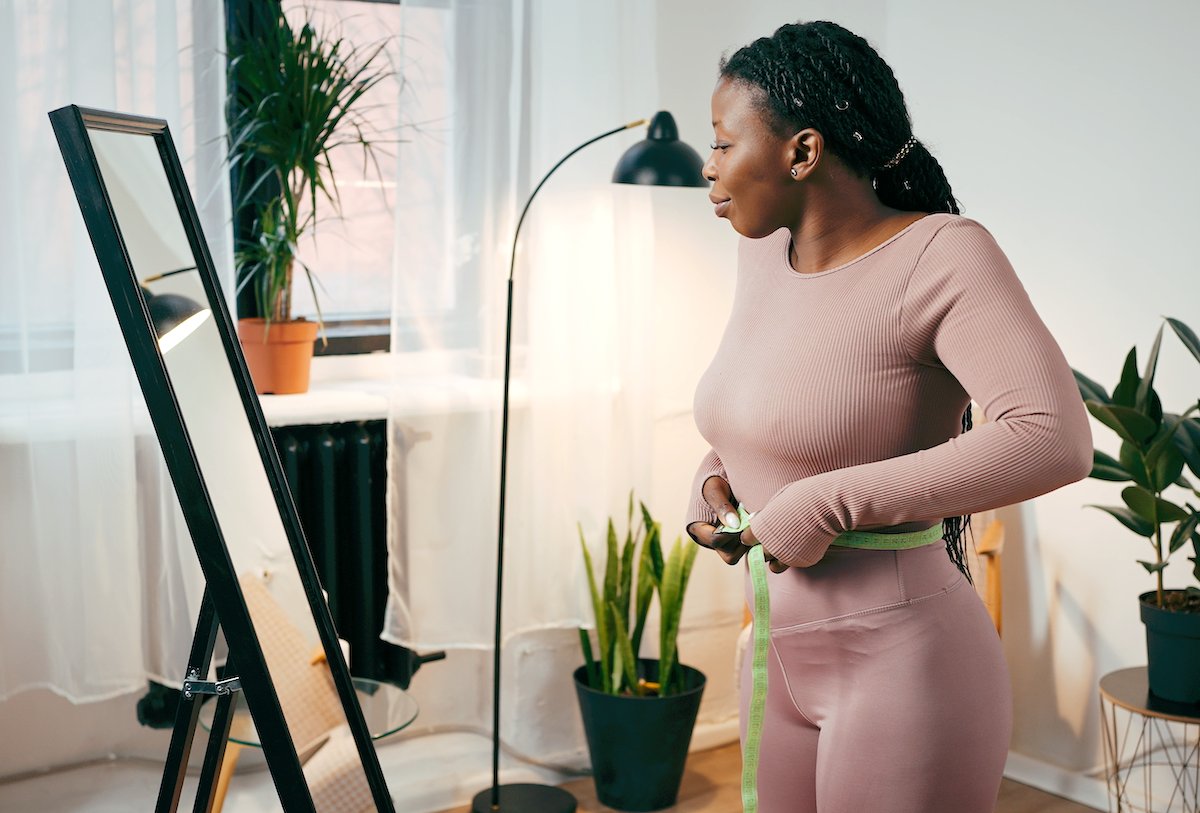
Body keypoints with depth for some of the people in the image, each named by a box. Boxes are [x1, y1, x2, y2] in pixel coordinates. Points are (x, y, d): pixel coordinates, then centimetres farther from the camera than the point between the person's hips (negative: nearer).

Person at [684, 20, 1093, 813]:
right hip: (784, 657, 7)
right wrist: (715, 478, 2)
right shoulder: (765, 250, 4)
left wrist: (827, 502, -27)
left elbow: (1056, 441, -28)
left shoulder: (940, 253, -17)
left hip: (905, 666, -7)